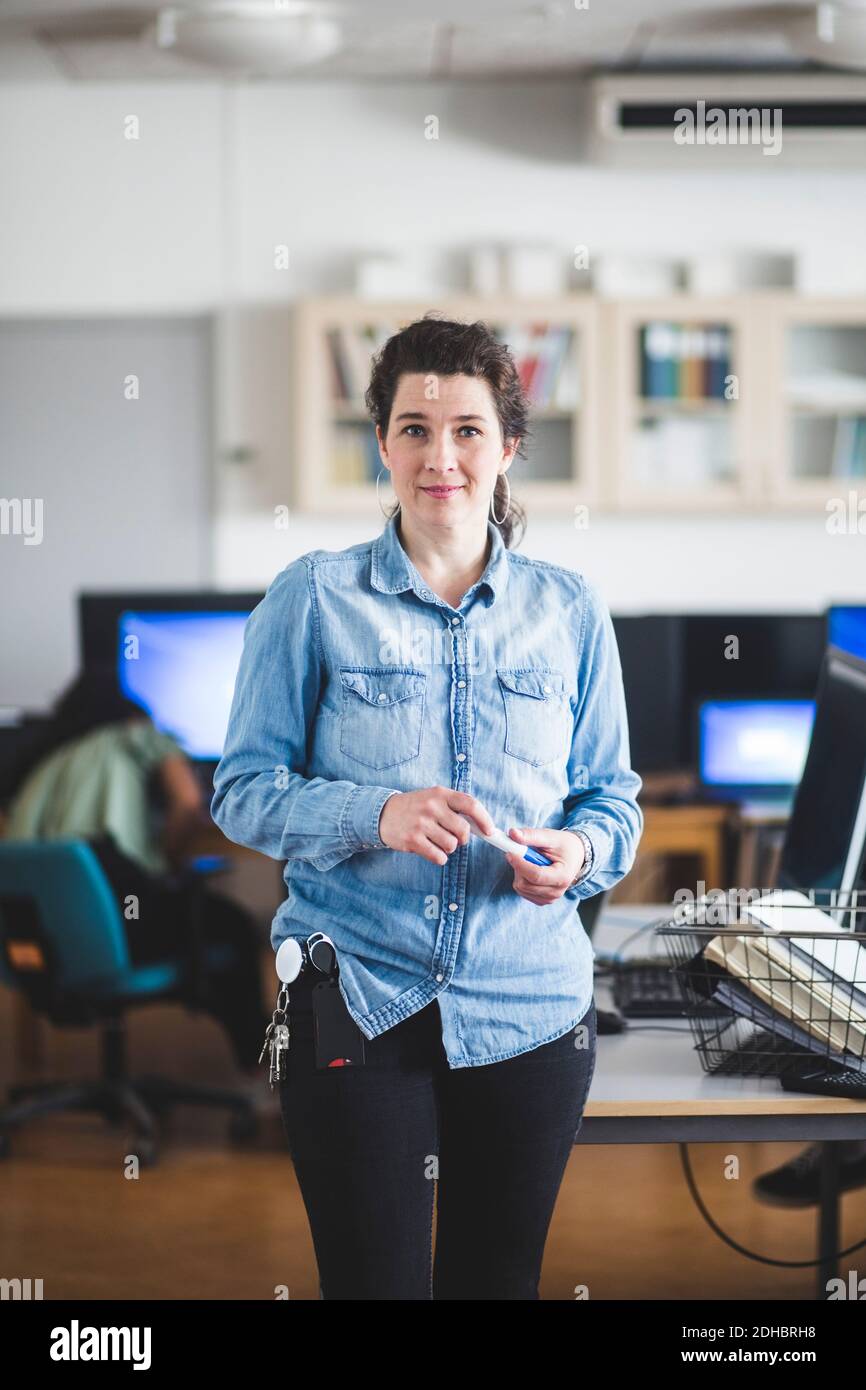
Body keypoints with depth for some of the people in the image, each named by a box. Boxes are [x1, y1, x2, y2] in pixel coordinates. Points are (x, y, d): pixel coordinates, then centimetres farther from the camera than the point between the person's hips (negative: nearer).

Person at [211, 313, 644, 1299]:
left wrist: (578, 851, -13)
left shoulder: (568, 609, 5)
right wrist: (376, 814, -21)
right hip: (356, 1005, -2)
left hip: (531, 1005, 2)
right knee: (372, 1284, 4)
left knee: (499, 1283, 14)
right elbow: (244, 791, -3)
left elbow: (614, 799, 10)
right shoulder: (314, 599, -2)